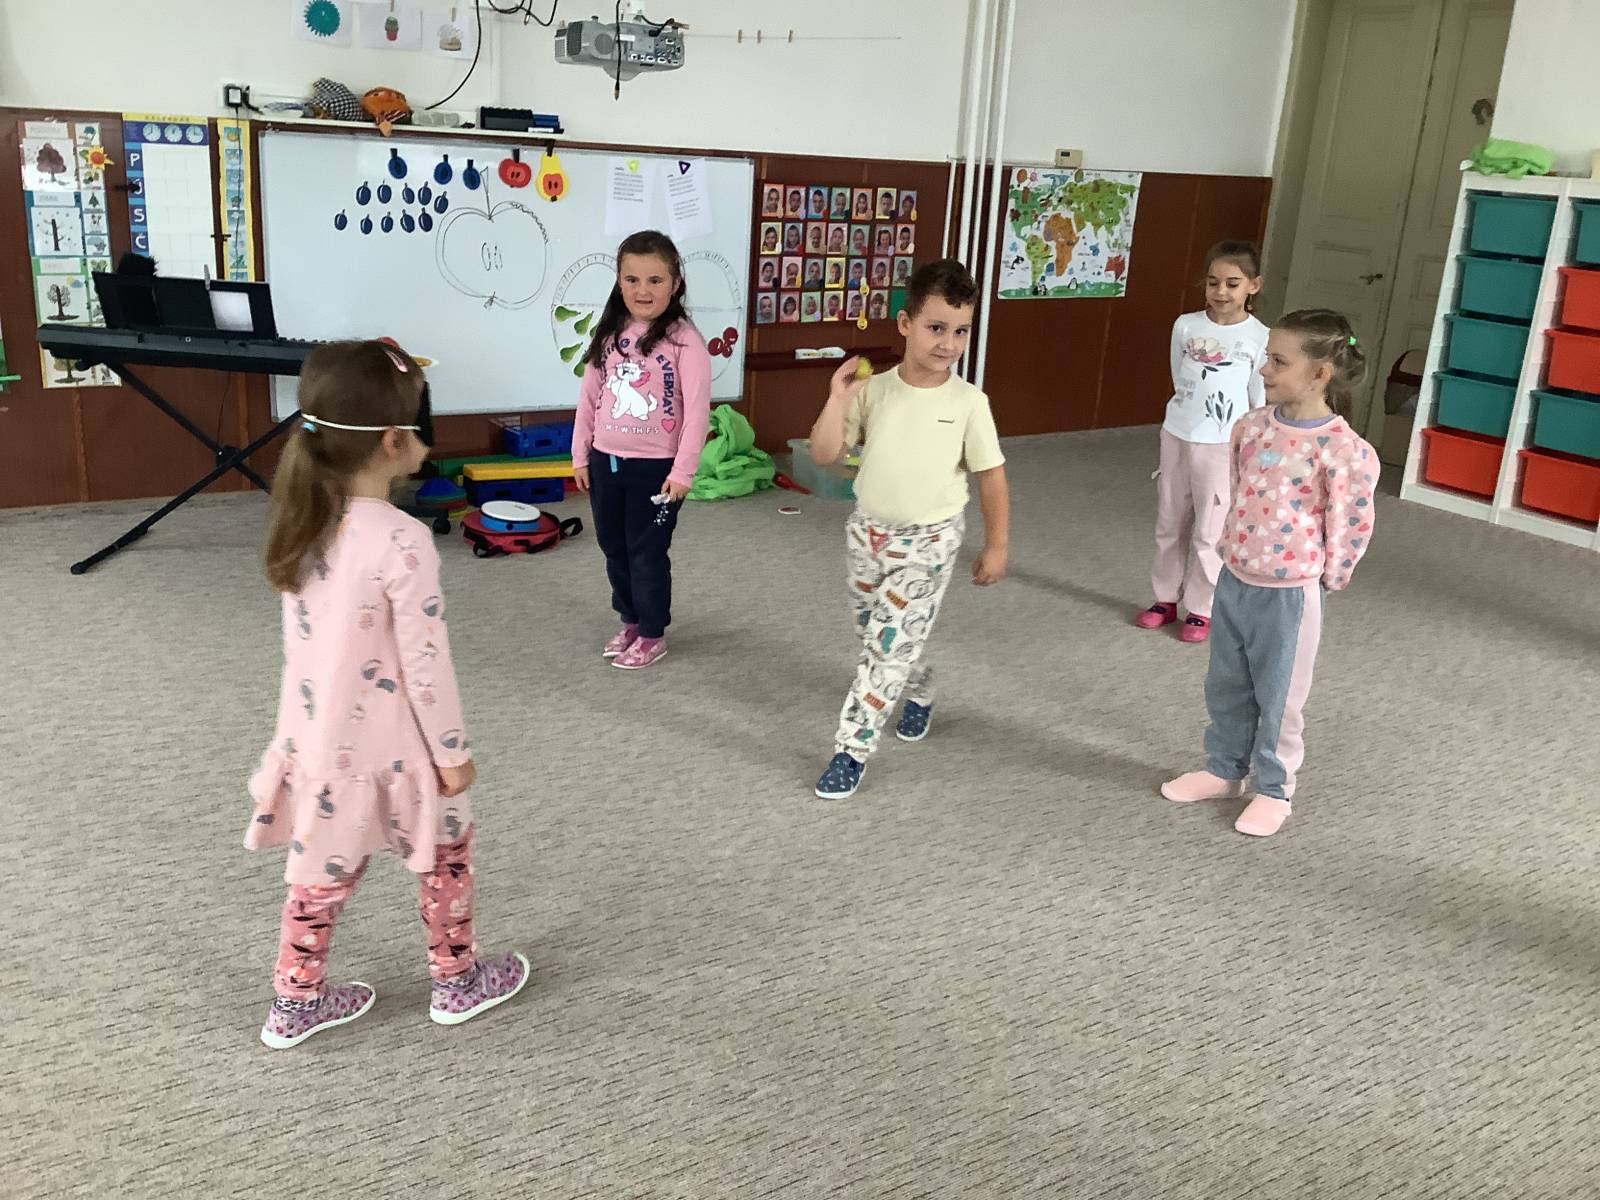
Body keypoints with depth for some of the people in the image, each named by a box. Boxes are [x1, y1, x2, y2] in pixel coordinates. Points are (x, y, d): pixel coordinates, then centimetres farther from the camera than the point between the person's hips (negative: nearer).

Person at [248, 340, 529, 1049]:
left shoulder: (305, 523, -4)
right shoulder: (402, 542, -27)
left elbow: (309, 639, 7)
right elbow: (425, 663, -22)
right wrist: (453, 752, -9)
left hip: (317, 742, 6)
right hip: (387, 749, -6)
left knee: (323, 870, 22)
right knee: (446, 853, 18)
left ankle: (295, 1003, 35)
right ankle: (457, 982, 34)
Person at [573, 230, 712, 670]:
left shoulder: (684, 339, -14)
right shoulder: (609, 334, 4)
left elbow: (697, 410, -16)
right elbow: (589, 396, 10)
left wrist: (683, 471, -18)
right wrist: (580, 455, 10)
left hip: (656, 466, -6)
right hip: (606, 461, 6)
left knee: (647, 551, 4)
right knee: (614, 547, 18)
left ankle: (652, 635, 21)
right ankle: (630, 621, 36)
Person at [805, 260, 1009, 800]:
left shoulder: (968, 402, -12)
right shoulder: (873, 390, -8)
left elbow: (991, 475, -3)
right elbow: (824, 454, -9)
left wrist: (996, 545, -1)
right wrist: (839, 399, -20)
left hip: (928, 542, -3)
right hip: (867, 532, 4)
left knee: (889, 645, -6)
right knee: (875, 636, 20)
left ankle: (851, 748, 4)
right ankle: (920, 691, 50)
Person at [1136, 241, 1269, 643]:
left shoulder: (1259, 338, -9)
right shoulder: (1185, 326, -2)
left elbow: (1261, 405, -3)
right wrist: (1188, 414, 12)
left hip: (1223, 445, -3)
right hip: (1176, 436, 4)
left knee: (1209, 531, 4)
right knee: (1170, 524, 14)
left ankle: (1201, 609, 16)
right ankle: (1166, 598, 28)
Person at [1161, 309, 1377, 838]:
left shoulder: (1343, 449, -21)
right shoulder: (1252, 425, -2)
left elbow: (1353, 523, -12)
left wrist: (1328, 577, -2)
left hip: (1289, 592, -6)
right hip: (1234, 578, 6)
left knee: (1278, 698, 9)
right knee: (1226, 687, 19)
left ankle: (1274, 791, 27)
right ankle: (1223, 771, 37)